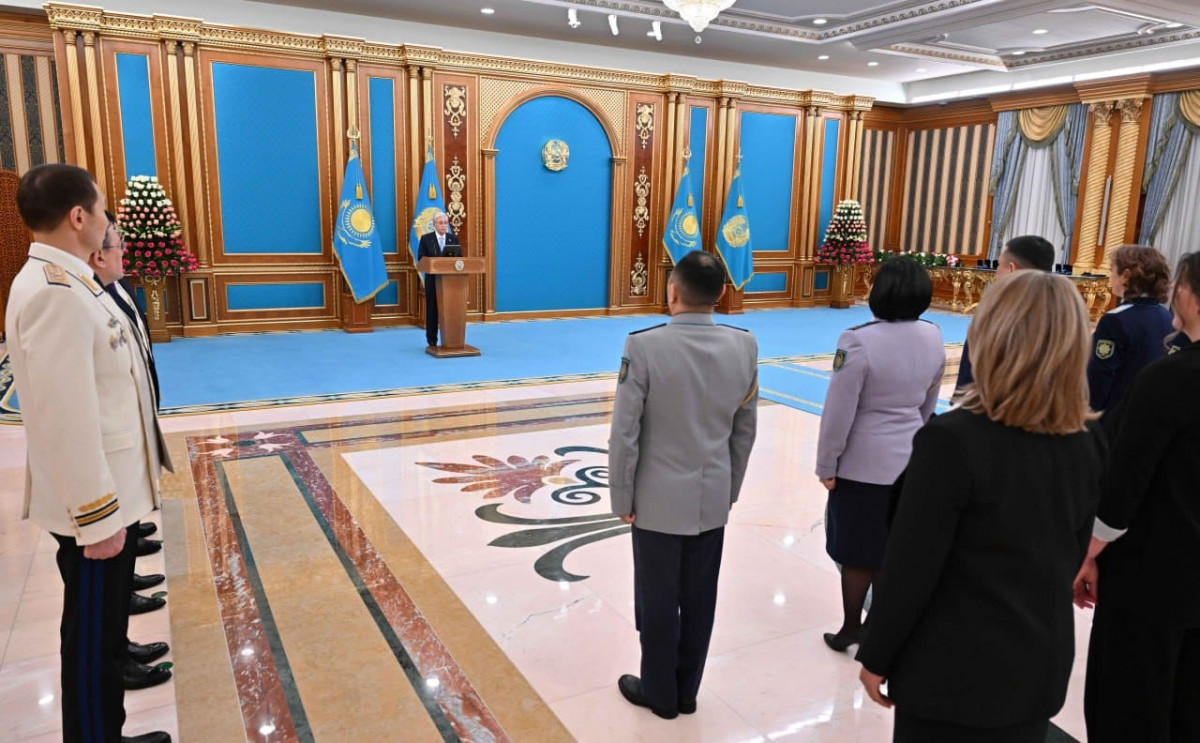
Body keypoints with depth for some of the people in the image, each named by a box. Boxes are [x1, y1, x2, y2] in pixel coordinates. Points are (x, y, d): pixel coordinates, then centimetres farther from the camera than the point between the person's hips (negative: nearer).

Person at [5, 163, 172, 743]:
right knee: (91, 634, 5)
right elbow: (65, 418, -26)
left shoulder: (65, 280, 9)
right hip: (93, 501, -10)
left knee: (104, 621, 21)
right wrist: (97, 516, -22)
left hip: (110, 489, 10)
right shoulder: (54, 293, -23)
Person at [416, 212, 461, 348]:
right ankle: (432, 340, 10)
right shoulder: (426, 238, 3)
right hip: (433, 279, -2)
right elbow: (421, 258, -2)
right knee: (432, 308, 3)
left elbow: (459, 257, 9)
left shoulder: (454, 239, 10)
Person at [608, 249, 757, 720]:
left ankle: (660, 693, 32)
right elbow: (745, 430, 3)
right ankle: (687, 690, 35)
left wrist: (622, 496, -3)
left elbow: (624, 433, -16)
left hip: (659, 500, -4)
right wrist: (731, 488, 15)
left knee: (658, 602, 13)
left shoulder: (644, 346, -20)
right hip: (713, 497, 4)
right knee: (698, 599, 17)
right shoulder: (745, 346, -6)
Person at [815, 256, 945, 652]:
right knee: (892, 550, 17)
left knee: (858, 553, 8)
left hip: (863, 463, -5)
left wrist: (826, 464, -6)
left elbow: (839, 410, -17)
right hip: (909, 459, 5)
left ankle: (849, 630, 23)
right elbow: (928, 404, 10)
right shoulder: (933, 337, -2)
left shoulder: (859, 341, -21)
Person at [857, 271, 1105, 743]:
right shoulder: (1090, 442, -5)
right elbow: (1072, 554, 7)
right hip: (1042, 665, 6)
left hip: (956, 671, -5)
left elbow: (911, 569, -19)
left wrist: (876, 657, -6)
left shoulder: (952, 440, -24)